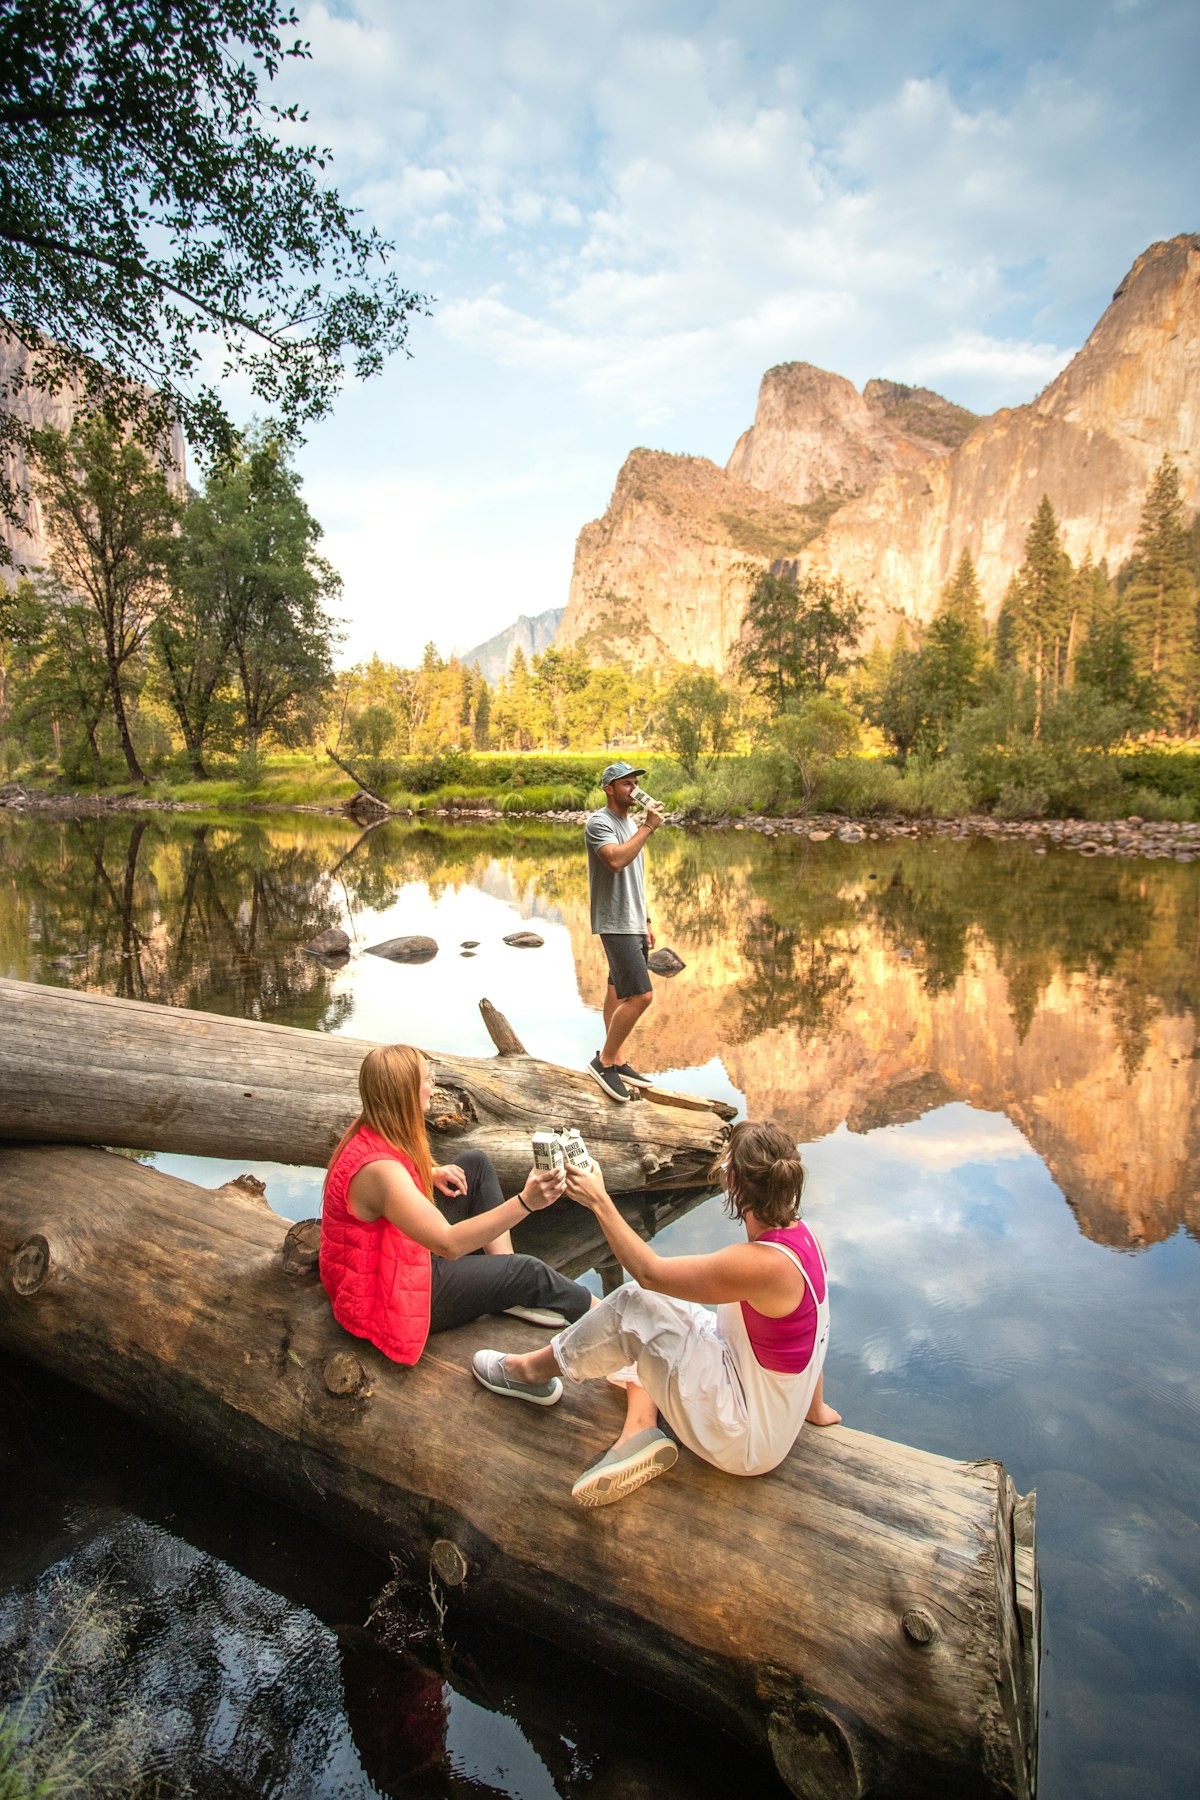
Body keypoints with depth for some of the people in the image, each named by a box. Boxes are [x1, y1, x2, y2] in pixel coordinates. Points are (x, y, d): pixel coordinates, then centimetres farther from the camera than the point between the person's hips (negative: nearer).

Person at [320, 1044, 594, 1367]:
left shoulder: (373, 1131, -7)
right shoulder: (378, 1168, -35)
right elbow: (449, 1244, -39)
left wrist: (432, 1174, -2)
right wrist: (525, 1202, -46)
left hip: (401, 1249, 9)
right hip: (388, 1294, -9)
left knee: (475, 1164, 5)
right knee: (525, 1271, -6)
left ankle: (510, 1289, 5)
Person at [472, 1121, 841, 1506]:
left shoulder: (762, 1263, -31)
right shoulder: (799, 1234, -6)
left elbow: (649, 1272, -23)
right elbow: (816, 1330, 7)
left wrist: (600, 1202, -15)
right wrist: (814, 1406, 19)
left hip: (746, 1443, -8)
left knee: (633, 1305, -13)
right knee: (649, 1302, 10)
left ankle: (535, 1371, 10)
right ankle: (641, 1428, -1)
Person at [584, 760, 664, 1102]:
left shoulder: (630, 824, 16)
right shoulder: (599, 823, -12)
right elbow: (617, 861, -31)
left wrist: (645, 921, 20)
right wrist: (648, 827, -23)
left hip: (633, 923, 9)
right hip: (615, 924, -9)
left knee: (619, 992, 14)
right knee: (641, 995, -14)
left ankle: (617, 1061, 21)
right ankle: (603, 1061, -1)